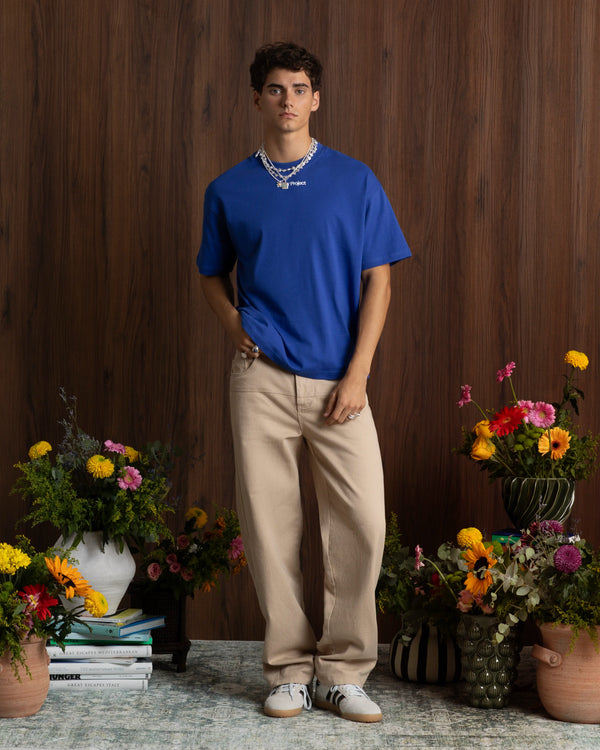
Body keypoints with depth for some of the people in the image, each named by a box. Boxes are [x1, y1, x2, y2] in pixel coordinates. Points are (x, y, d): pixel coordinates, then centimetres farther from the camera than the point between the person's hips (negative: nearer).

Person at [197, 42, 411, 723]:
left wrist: (357, 375, -7)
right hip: (262, 378, 1)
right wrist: (234, 325, -1)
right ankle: (289, 668, 13)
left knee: (362, 523, -7)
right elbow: (213, 275, 20)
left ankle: (342, 671, 5)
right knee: (269, 524, 2)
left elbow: (377, 280, 2)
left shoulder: (355, 182, 5)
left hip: (338, 383, -1)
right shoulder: (229, 190, 9)